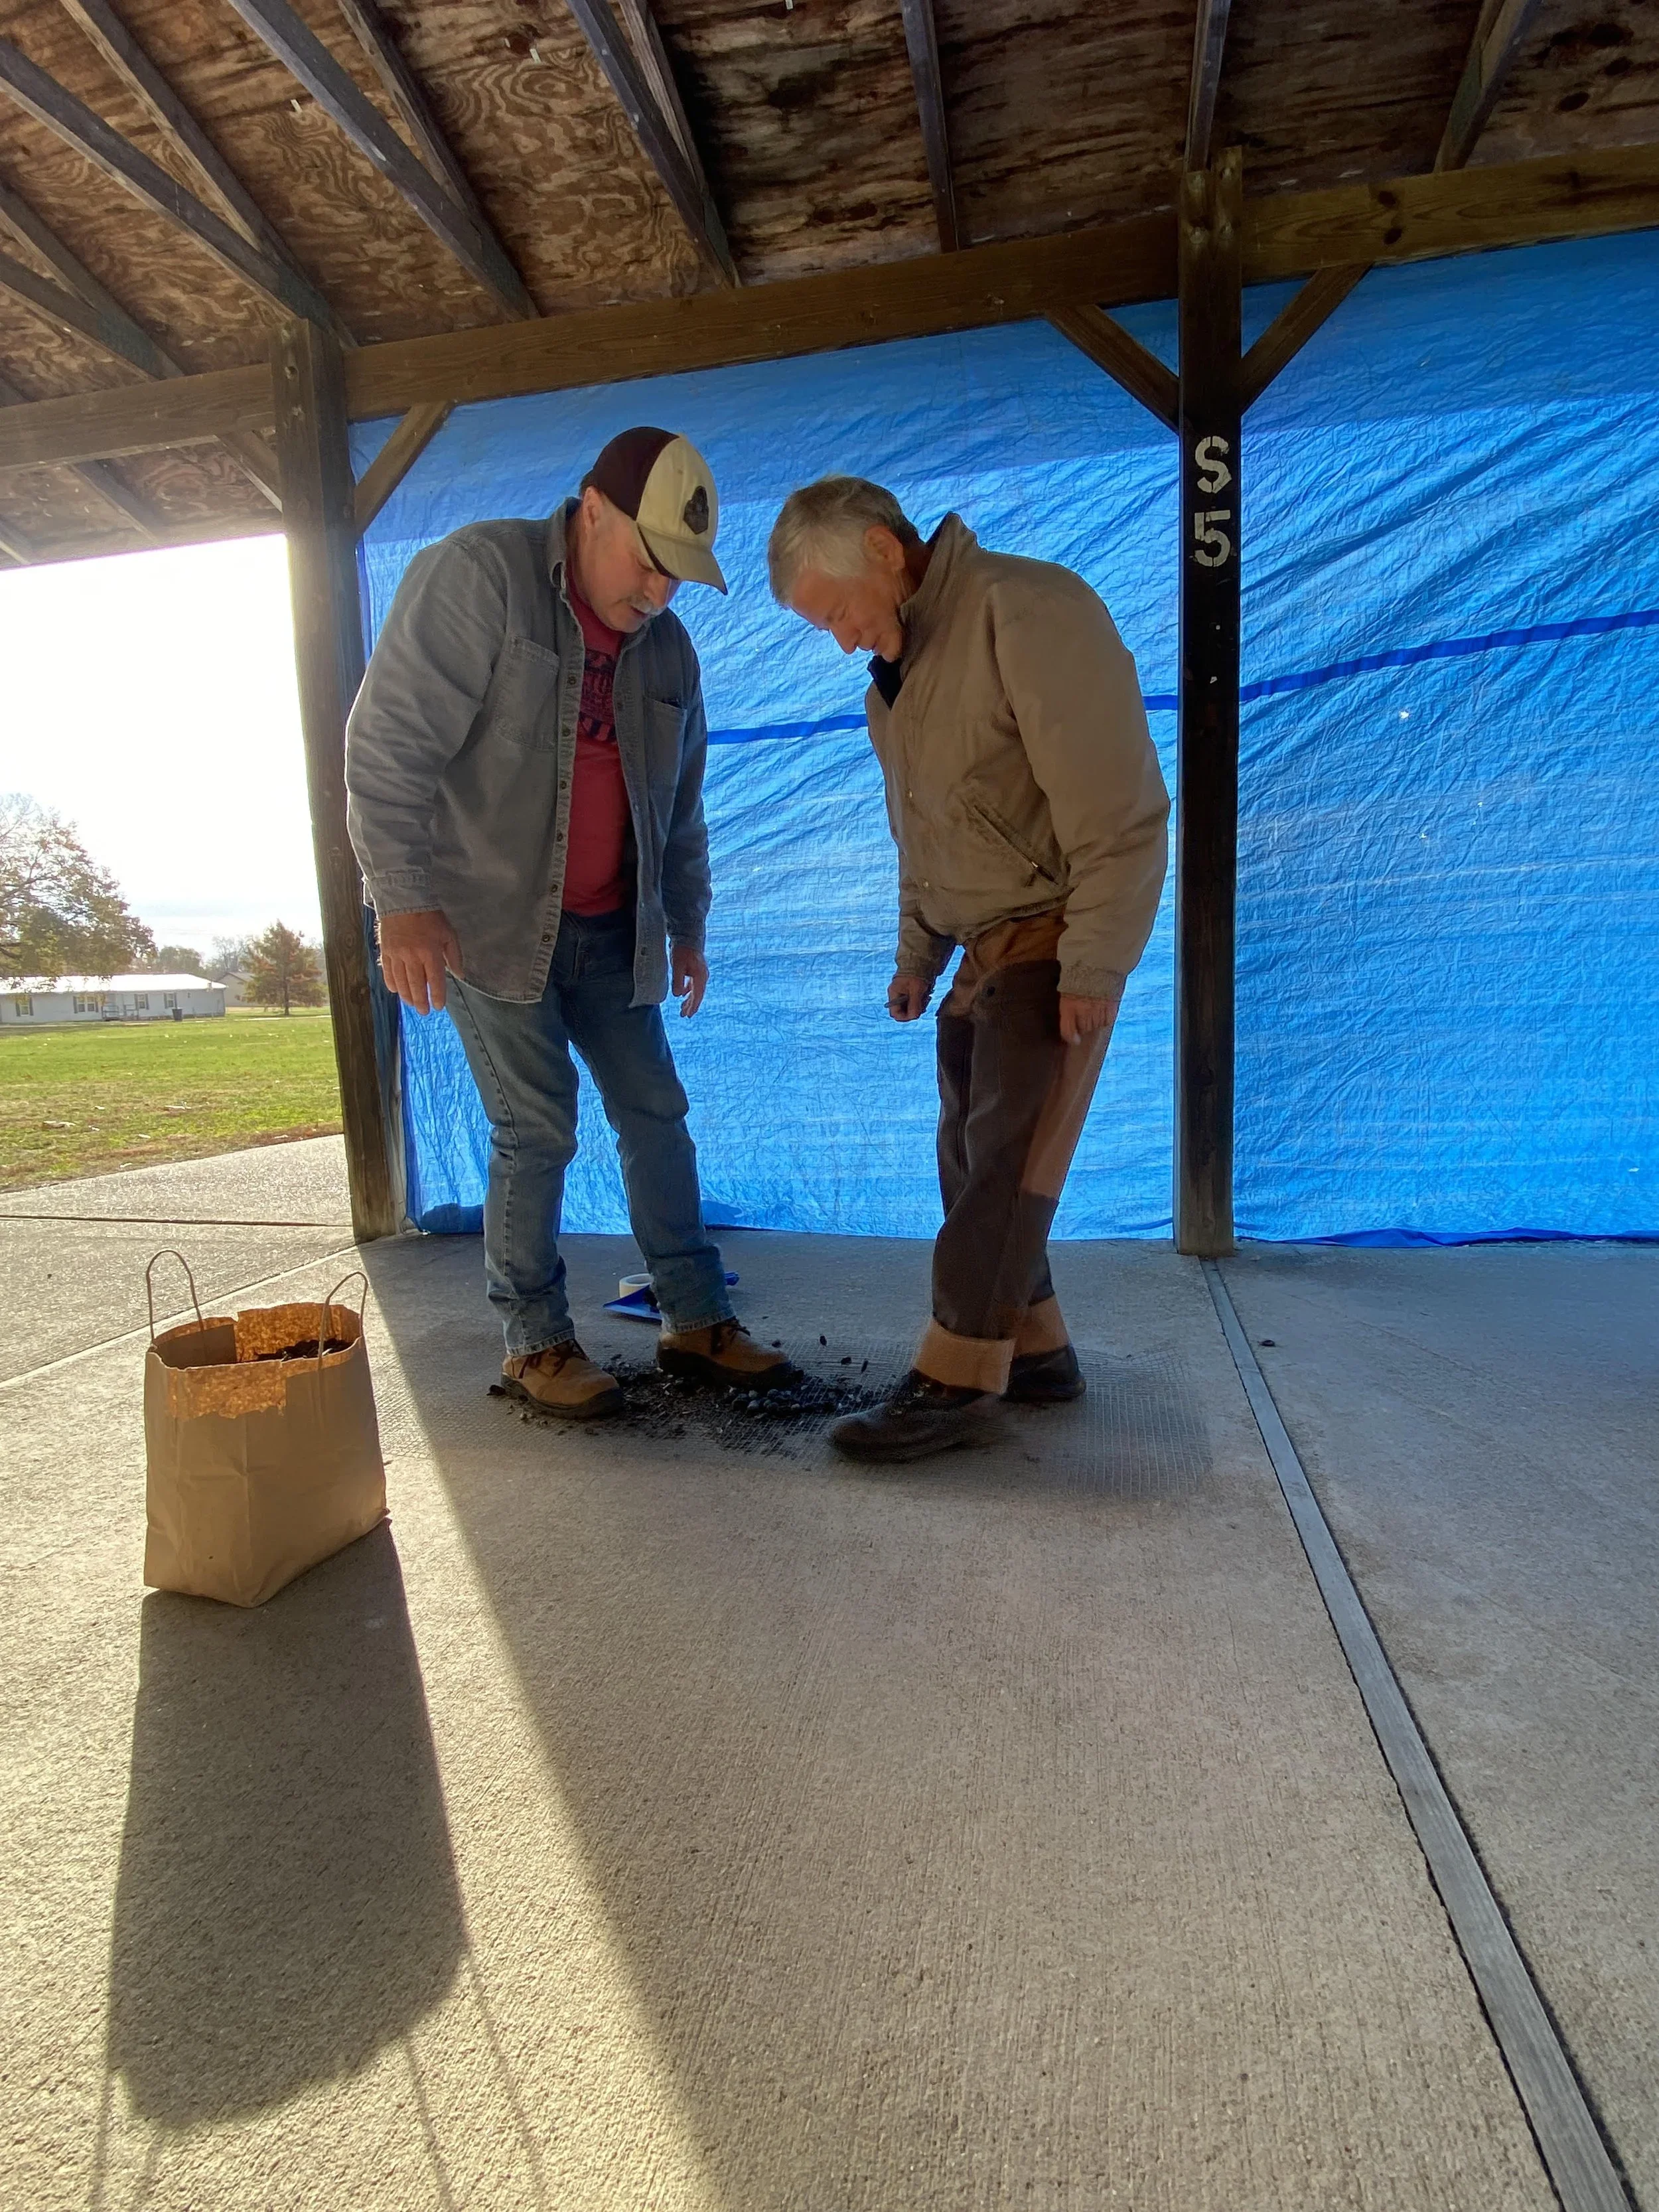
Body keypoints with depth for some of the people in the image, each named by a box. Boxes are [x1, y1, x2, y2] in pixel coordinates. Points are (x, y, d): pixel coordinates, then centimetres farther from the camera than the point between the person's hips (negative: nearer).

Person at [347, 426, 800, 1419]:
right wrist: (403, 898, -23)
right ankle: (537, 1344, 11)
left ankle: (698, 1321, 15)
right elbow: (391, 743, -16)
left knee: (656, 1115, 4)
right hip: (486, 922, -6)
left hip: (609, 932, 6)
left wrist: (688, 923, 19)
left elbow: (681, 806, 19)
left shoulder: (666, 647, 11)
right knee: (538, 1134, -6)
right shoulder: (477, 576, -9)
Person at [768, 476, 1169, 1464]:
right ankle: (1036, 1347, 22)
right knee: (974, 1156, 9)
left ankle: (956, 1382, 2)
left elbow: (1118, 811, -21)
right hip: (981, 951, 9)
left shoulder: (1027, 613, -16)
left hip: (1055, 945, -9)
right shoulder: (898, 669, 12)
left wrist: (1092, 970, -21)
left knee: (1006, 1161, -7)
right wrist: (917, 956, 17)